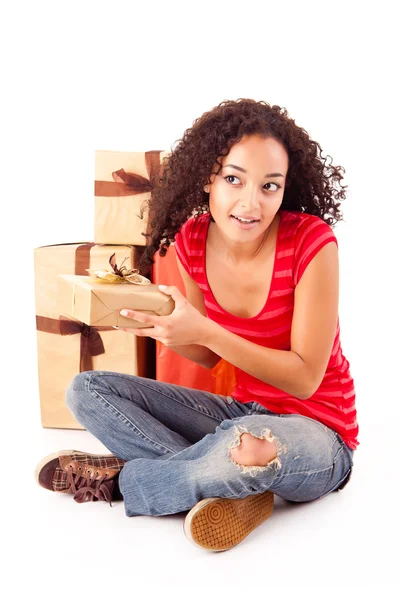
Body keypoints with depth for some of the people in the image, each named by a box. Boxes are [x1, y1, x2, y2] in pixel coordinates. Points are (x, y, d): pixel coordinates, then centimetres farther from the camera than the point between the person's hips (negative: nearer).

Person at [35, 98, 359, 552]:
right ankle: (233, 488, -17)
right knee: (86, 391, -4)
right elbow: (209, 357, 5)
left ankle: (117, 477, -12)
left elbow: (304, 378, -19)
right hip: (241, 411, 6)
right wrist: (161, 327, -16)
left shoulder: (312, 242, -23)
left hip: (315, 428, -6)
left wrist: (204, 330, -28)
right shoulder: (194, 241, -7)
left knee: (249, 444, -42)